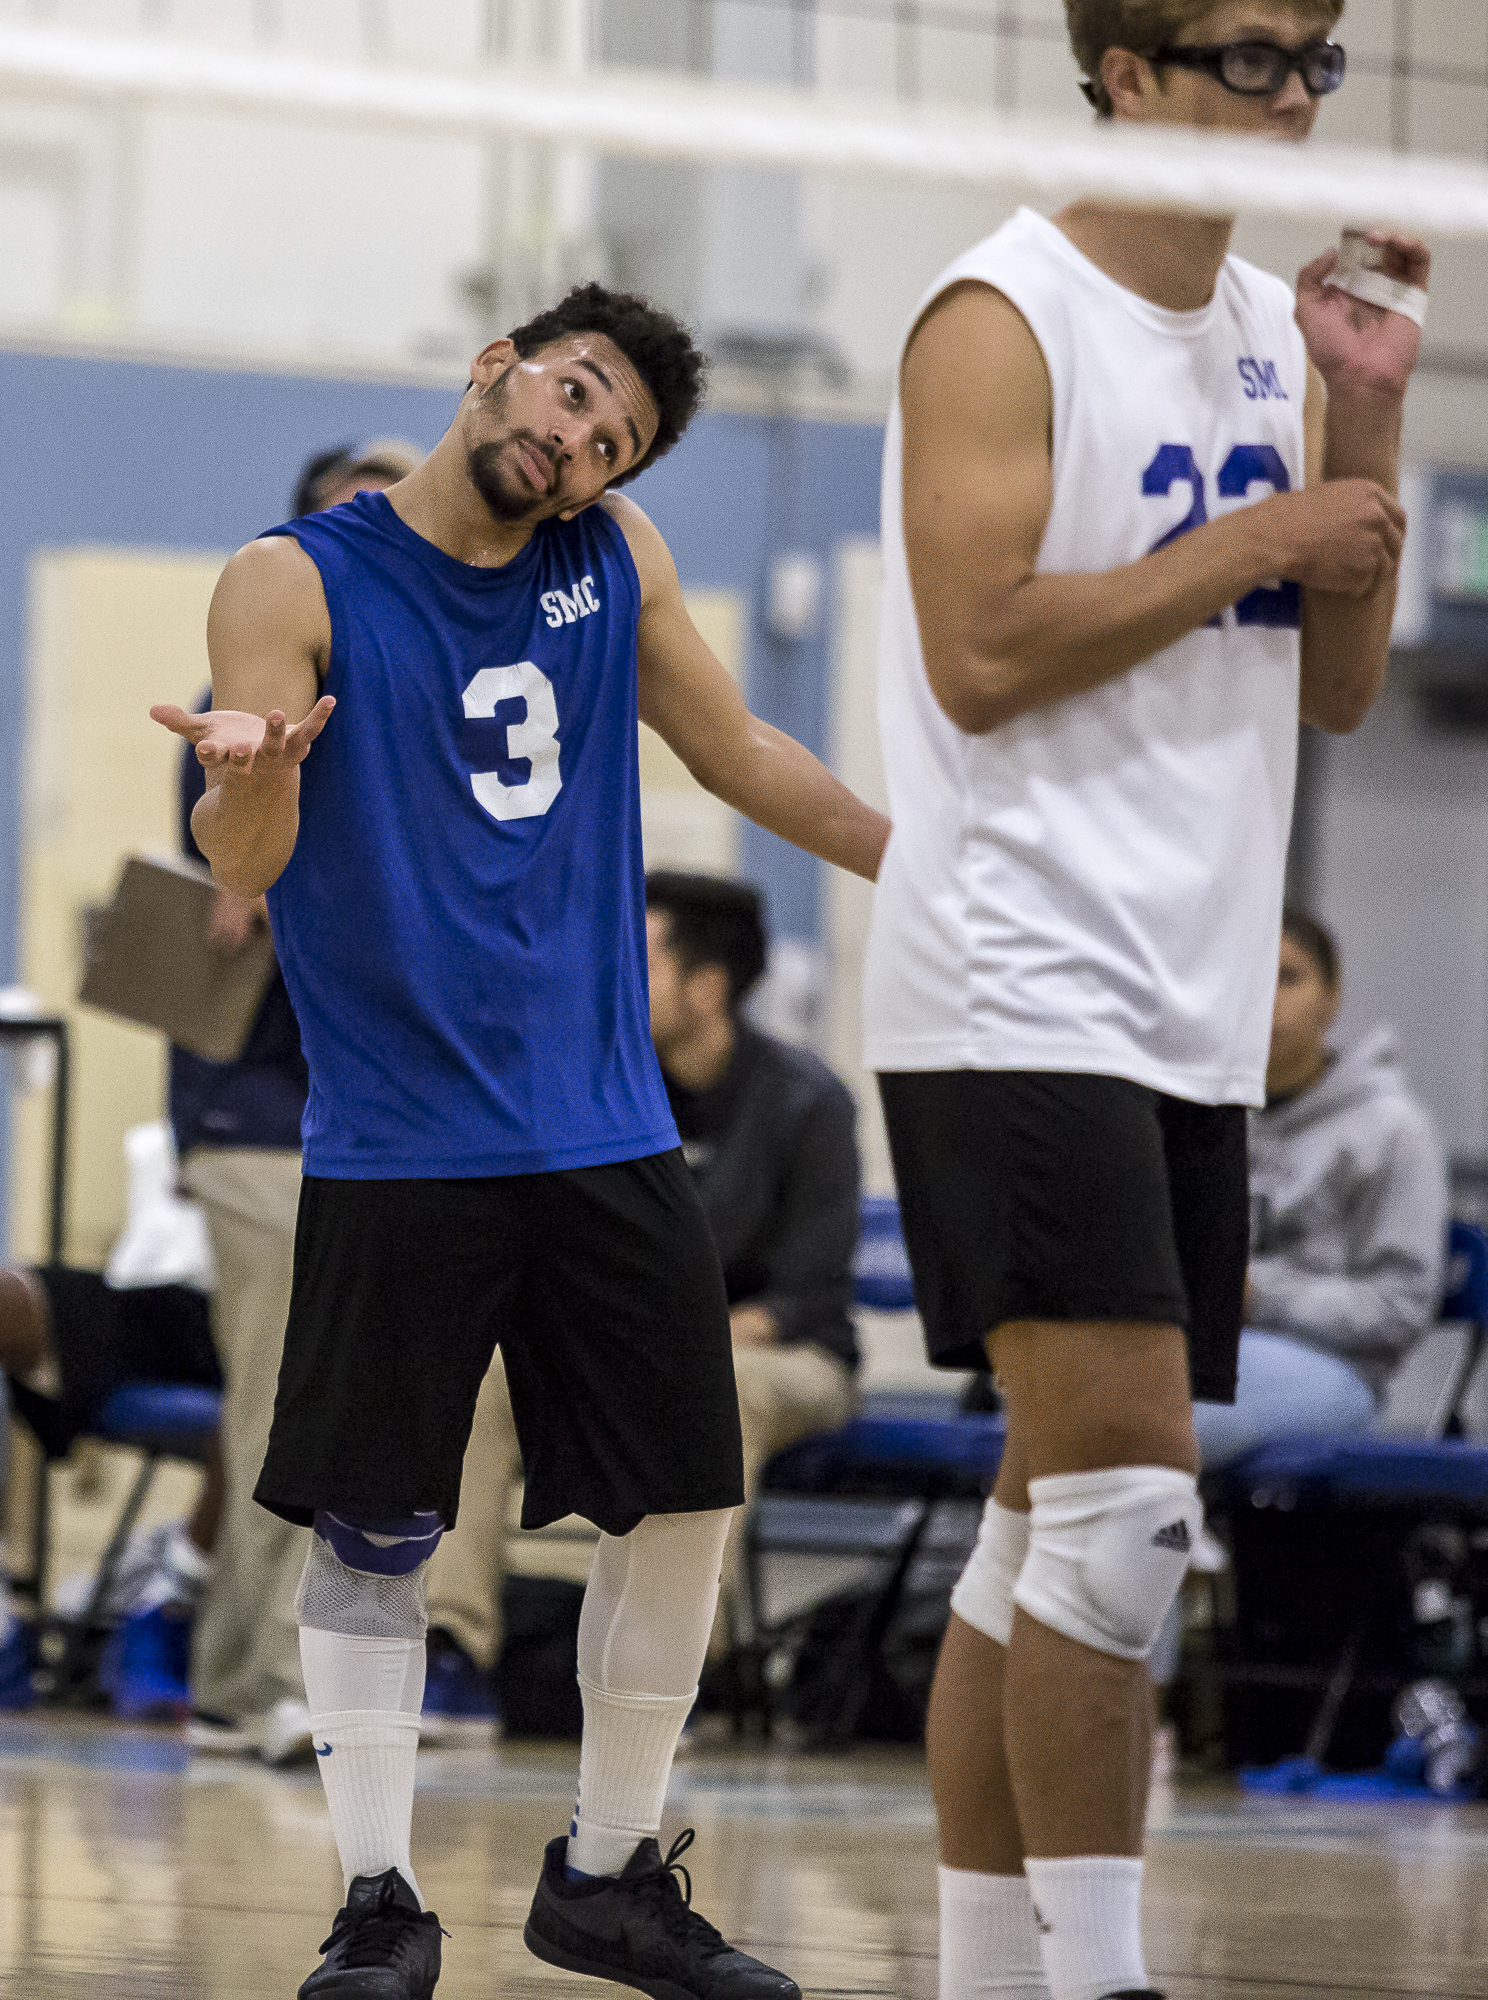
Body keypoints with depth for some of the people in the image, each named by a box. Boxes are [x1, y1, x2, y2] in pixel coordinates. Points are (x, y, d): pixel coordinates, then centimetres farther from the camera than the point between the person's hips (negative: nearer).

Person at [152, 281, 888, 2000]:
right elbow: (242, 866, -14)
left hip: (608, 1135, 5)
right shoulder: (300, 583, -6)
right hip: (399, 1145, -5)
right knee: (374, 1530, -3)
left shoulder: (612, 558, 8)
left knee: (683, 1506, 4)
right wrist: (254, 773, -37)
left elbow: (735, 752, 21)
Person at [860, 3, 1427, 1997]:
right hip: (1016, 990, -8)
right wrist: (1255, 537, -13)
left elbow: (1337, 689, 15)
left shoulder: (1277, 331, 15)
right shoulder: (1004, 319, -9)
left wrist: (1366, 426, 3)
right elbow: (983, 652, -18)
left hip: (1190, 1009, 8)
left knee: (1063, 1514, 10)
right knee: (1125, 1488, -16)